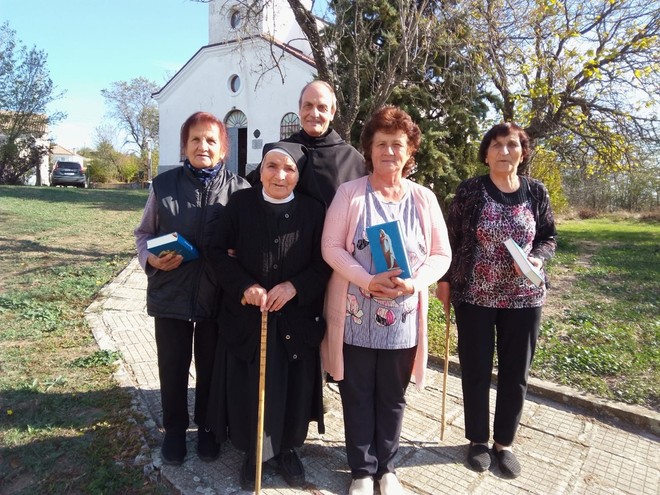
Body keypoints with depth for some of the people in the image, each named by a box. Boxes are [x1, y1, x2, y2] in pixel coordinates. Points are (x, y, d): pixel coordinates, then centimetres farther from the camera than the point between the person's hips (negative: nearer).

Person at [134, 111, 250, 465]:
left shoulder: (238, 188, -4)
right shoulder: (164, 184, 1)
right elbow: (144, 233, 8)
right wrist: (151, 258, -10)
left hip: (218, 296, -1)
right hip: (170, 293, 1)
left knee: (211, 366, 15)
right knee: (172, 366, 14)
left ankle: (207, 427, 38)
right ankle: (174, 429, 37)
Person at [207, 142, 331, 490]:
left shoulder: (313, 210, -2)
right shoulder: (240, 203, -1)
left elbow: (323, 264, -2)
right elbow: (221, 253, -1)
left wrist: (294, 287, -17)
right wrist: (245, 286, -16)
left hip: (297, 318, 1)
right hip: (247, 315, 0)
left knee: (294, 389, 11)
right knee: (250, 389, 9)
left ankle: (287, 449, 36)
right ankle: (253, 453, 33)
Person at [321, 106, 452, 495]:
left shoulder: (424, 198, 4)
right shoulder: (350, 193, -3)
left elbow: (442, 254, 4)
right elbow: (331, 247, -7)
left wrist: (415, 282, -15)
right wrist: (368, 281, -21)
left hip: (403, 320, 2)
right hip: (356, 317, -2)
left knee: (392, 398, 16)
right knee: (359, 397, 11)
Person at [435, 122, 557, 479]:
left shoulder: (536, 192, 1)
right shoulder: (470, 190, -6)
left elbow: (548, 237, 10)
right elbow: (452, 239, -1)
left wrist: (538, 258, -11)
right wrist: (445, 280, -1)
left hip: (524, 298, 3)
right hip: (475, 297, -2)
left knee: (515, 373, 11)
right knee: (475, 371, 9)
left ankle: (504, 443, 32)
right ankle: (478, 440, 31)